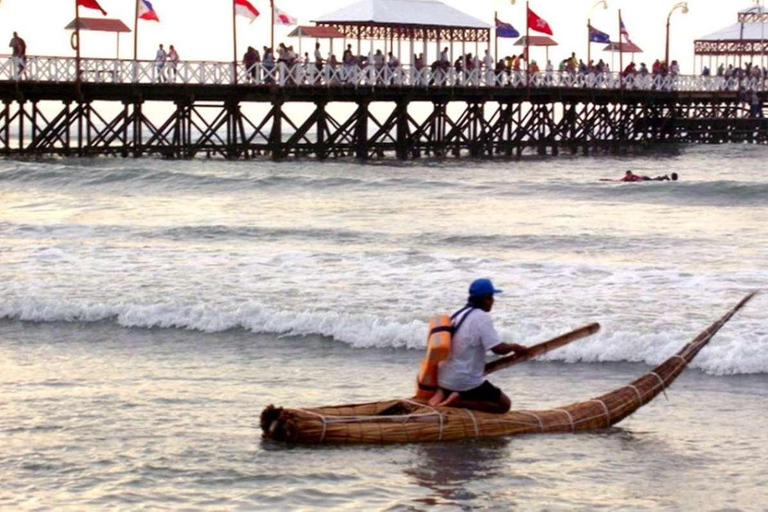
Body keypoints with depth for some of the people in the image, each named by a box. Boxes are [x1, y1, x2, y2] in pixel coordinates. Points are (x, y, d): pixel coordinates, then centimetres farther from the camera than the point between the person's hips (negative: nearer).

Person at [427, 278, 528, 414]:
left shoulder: (459, 315, 12)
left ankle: (443, 394, 4)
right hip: (466, 381, -8)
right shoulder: (482, 317, -13)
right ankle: (458, 402, -13)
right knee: (504, 404, 4)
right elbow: (498, 349, -19)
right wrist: (514, 347, 1)